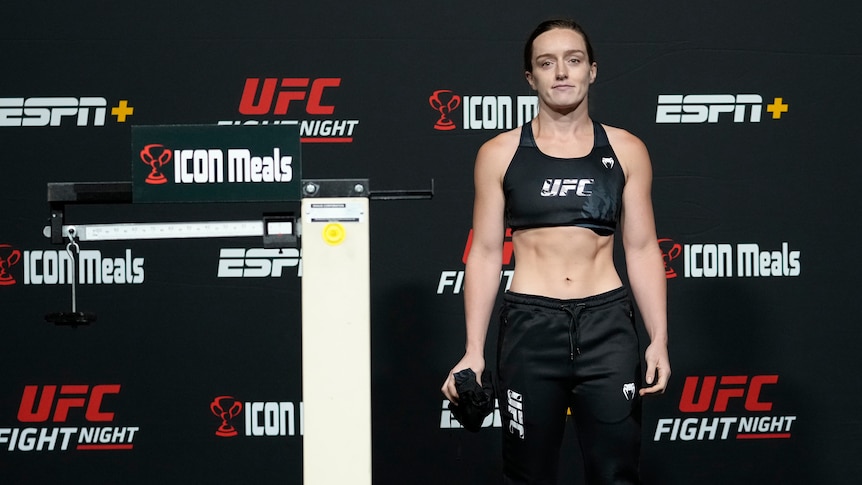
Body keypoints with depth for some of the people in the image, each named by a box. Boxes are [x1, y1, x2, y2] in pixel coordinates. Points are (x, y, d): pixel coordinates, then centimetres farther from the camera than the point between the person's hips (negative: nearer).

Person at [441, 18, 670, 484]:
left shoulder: (625, 150, 6)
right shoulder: (500, 153, 3)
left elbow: (641, 249, 7)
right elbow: (485, 253, 3)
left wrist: (659, 338, -1)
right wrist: (473, 350, -3)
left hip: (607, 324, 1)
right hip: (530, 325, 0)